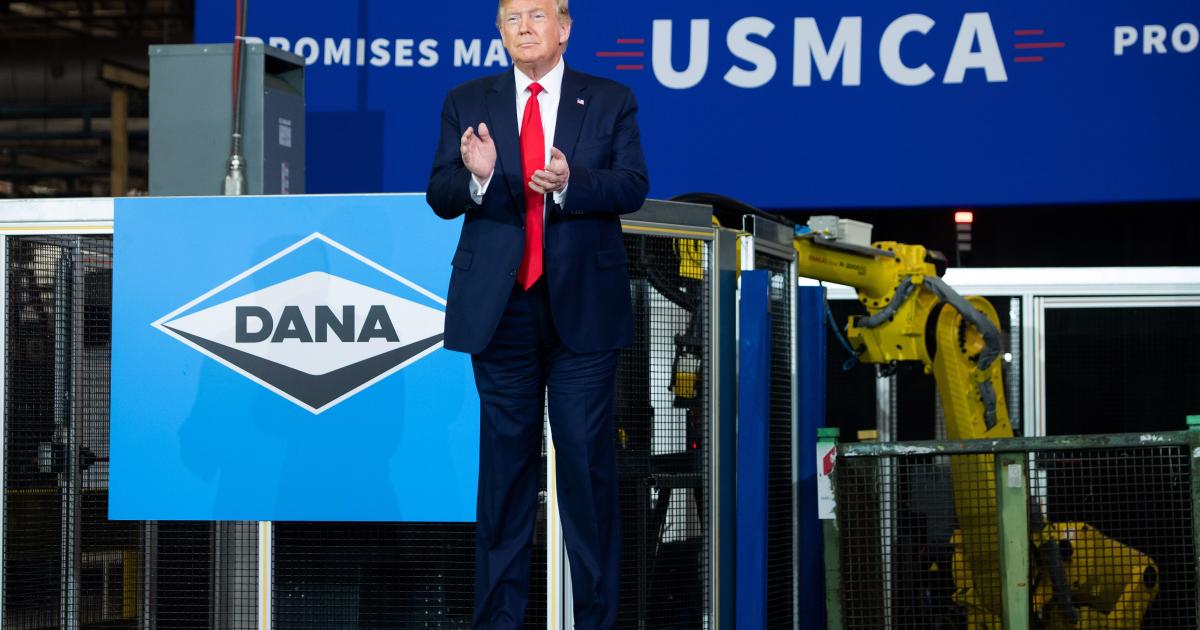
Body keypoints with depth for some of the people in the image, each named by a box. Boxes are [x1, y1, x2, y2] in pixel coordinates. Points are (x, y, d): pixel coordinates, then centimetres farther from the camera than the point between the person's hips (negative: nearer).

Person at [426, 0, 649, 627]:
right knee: (505, 457, 5)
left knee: (588, 458, 0)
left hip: (582, 306, -1)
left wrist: (570, 185, -23)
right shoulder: (466, 102, 8)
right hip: (500, 306, 1)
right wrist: (476, 176, -21)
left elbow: (633, 186, -5)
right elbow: (440, 196, 2)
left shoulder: (610, 101, 5)